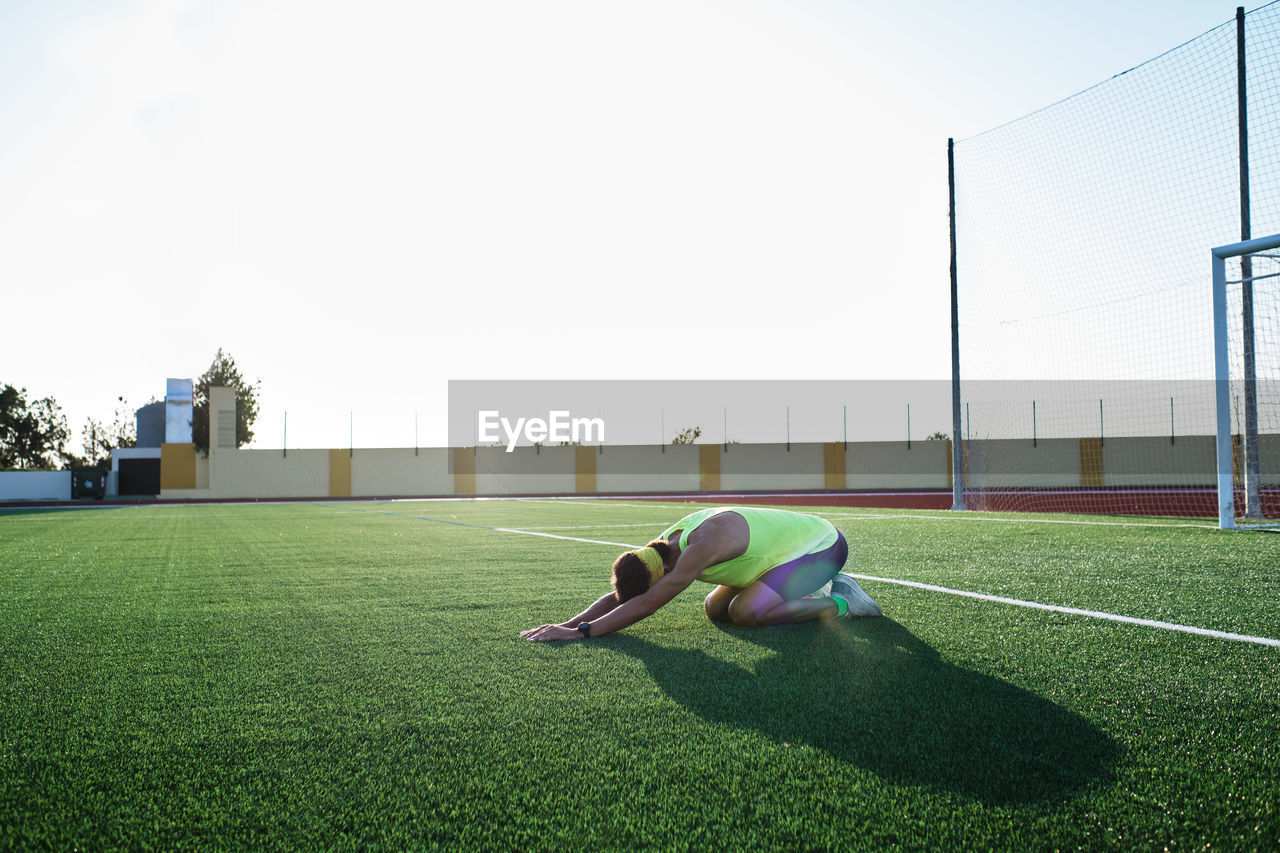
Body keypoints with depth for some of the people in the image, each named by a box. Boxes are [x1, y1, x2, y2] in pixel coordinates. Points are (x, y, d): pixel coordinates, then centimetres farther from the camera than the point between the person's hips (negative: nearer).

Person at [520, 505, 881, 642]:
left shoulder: (706, 542, -36)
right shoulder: (662, 546, -8)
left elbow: (646, 605, -39)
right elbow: (620, 594, -2)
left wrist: (580, 632, -39)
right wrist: (568, 623, -16)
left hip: (822, 544, -9)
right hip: (789, 544, 9)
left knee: (745, 612, -24)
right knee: (715, 610, 3)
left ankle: (838, 603, -5)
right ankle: (808, 593, 16)